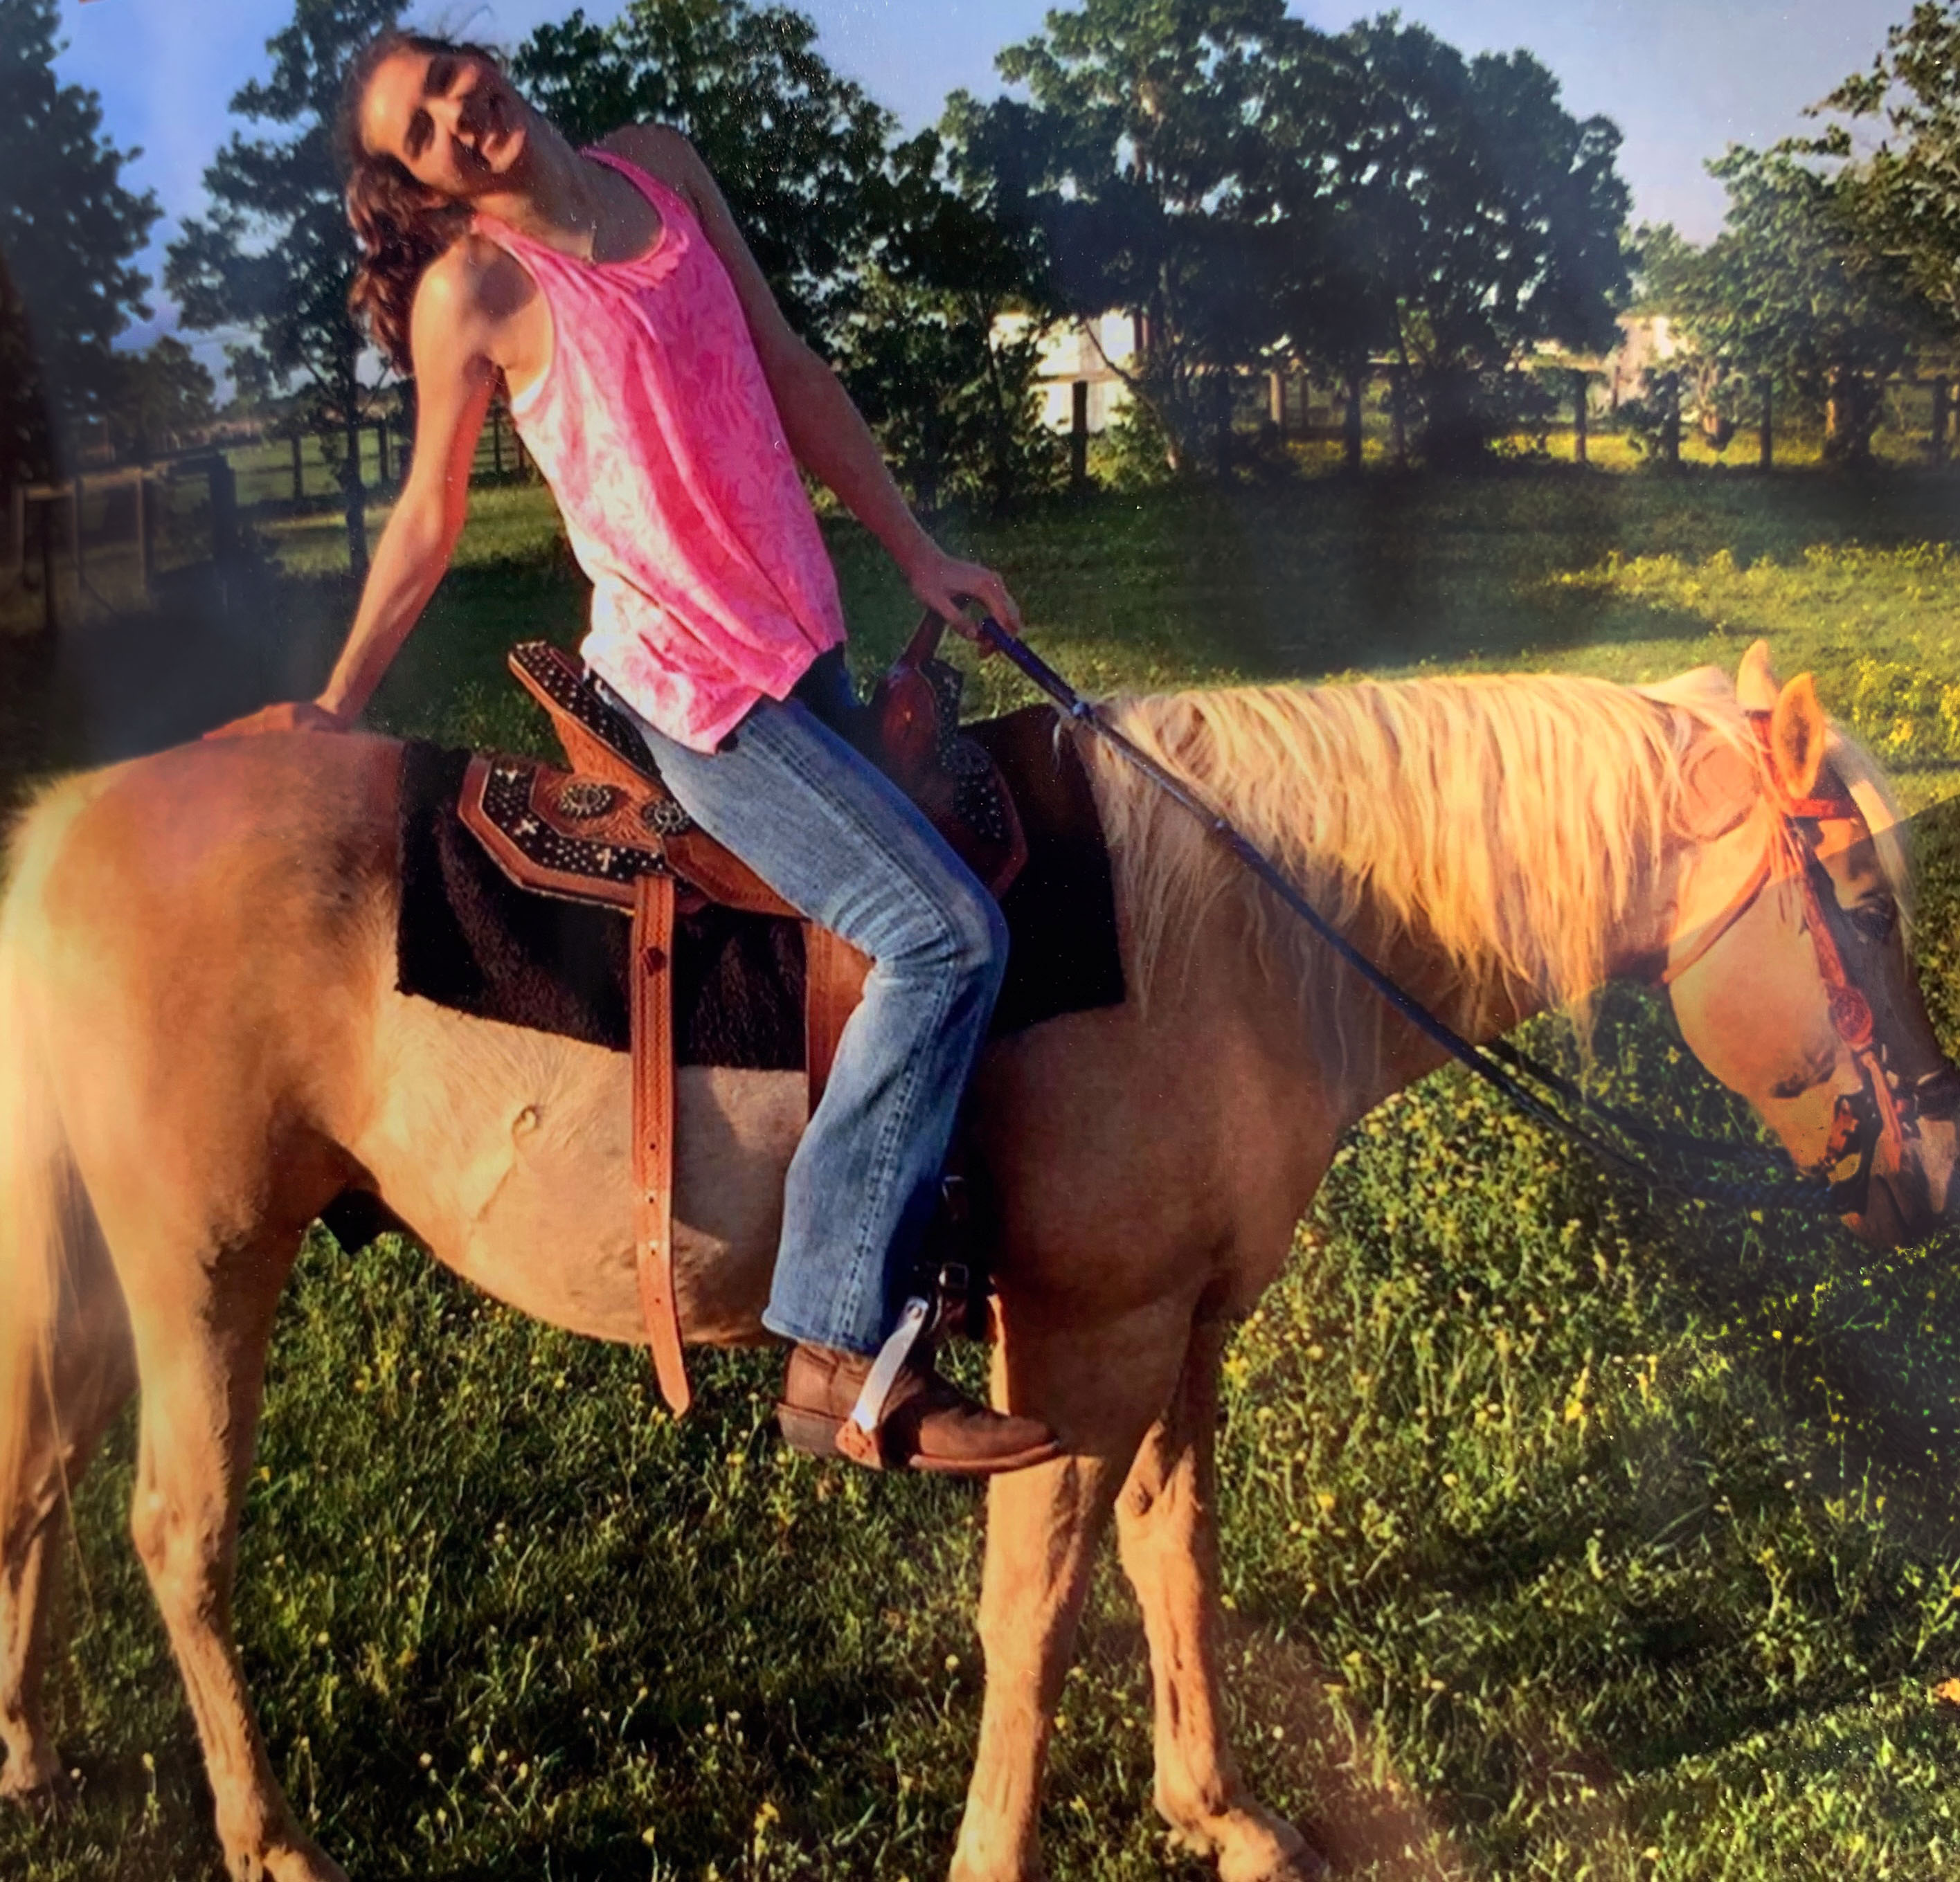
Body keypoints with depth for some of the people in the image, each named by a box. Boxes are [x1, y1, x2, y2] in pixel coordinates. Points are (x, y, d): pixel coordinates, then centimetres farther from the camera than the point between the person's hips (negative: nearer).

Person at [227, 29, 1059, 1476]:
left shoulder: (662, 168, 7)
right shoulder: (474, 289, -9)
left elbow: (789, 373, 13)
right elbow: (430, 520, 0)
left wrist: (920, 556, 12)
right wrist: (337, 707, 4)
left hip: (807, 649, 8)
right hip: (700, 692, -8)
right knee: (947, 933, -20)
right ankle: (843, 1355, -19)